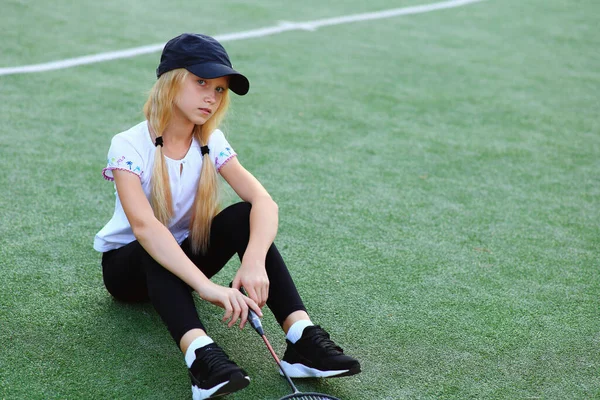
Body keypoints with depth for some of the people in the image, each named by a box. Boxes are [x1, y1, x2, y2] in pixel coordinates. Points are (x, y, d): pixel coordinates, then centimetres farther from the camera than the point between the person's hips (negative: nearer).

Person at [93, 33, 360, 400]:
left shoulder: (212, 143, -8)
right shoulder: (129, 146, -22)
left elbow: (264, 201, -24)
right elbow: (143, 225, -40)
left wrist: (254, 260, -45)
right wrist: (207, 286, -53)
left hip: (185, 258, 3)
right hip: (128, 264, -3)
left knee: (245, 217, -25)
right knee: (156, 250, -38)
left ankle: (303, 337, -37)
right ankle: (201, 355, -55)